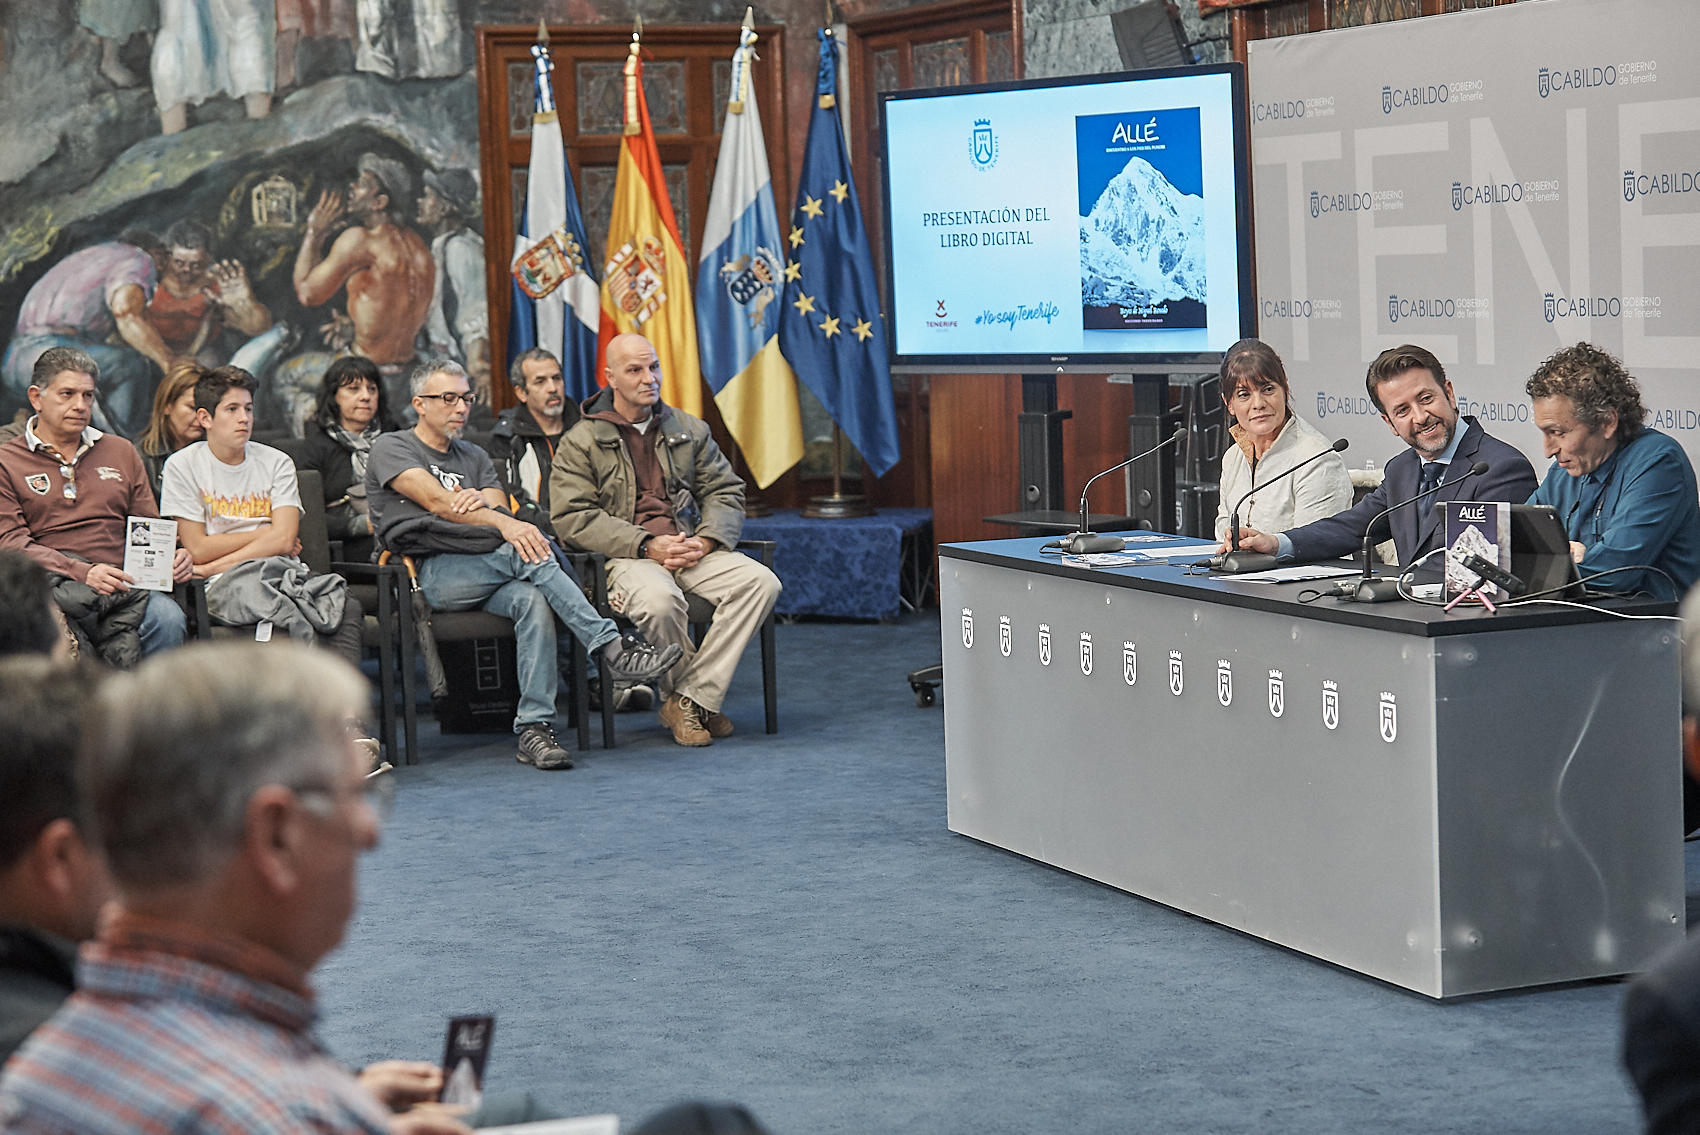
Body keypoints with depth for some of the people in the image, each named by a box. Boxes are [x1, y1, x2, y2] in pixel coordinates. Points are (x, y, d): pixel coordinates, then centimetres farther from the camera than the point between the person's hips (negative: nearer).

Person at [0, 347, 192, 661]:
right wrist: (83, 573, -18)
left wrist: (172, 557, 0)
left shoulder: (121, 452, 25)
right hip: (53, 584, -3)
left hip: (124, 581, 3)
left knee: (167, 617, -31)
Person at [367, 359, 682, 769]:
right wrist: (503, 524, -25)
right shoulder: (391, 449, 7)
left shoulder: (474, 458, 28)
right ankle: (612, 647, -34)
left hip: (484, 573, 5)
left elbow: (502, 510, 11)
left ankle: (534, 728, -36)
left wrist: (482, 500, -14)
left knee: (531, 598, -30)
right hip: (429, 574, -5)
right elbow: (436, 500, -11)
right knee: (527, 555, -30)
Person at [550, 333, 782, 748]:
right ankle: (679, 693, -10)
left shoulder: (689, 429, 18)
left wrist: (706, 541, -7)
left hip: (691, 552, 5)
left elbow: (726, 492, 15)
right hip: (625, 557, -4)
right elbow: (572, 518, -6)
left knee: (761, 582, -23)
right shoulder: (580, 442, 4)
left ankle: (692, 698, -22)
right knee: (660, 600, -39)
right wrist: (646, 545, -16)